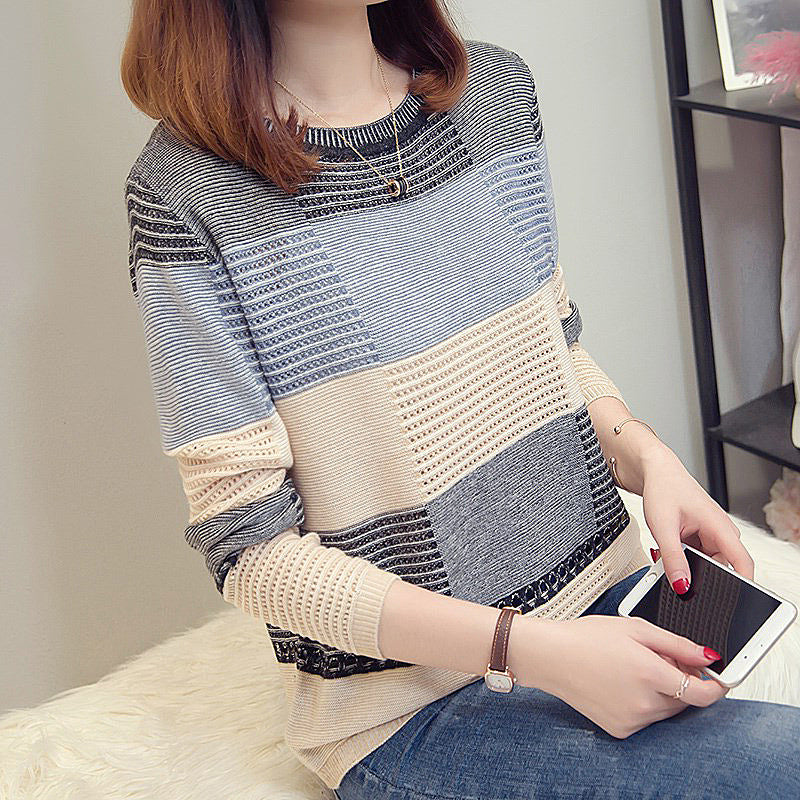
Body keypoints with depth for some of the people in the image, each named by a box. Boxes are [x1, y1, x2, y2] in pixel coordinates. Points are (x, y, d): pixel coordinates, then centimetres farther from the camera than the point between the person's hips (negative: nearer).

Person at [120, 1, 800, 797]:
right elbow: (249, 547, -15)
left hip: (604, 586, 7)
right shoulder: (188, 195, -15)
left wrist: (649, 457, -6)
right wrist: (534, 650, -23)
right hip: (417, 704, -6)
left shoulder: (498, 86, 4)